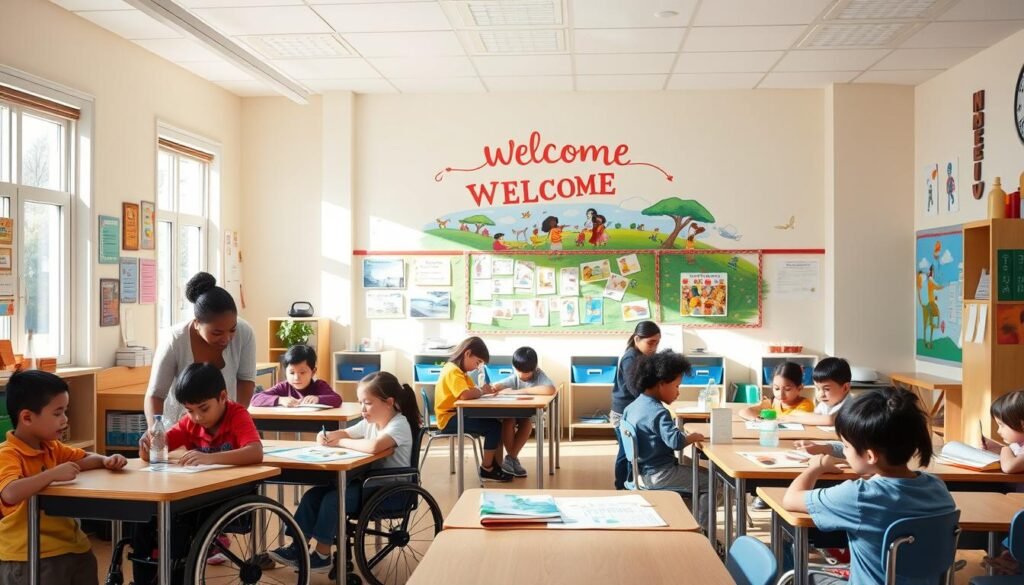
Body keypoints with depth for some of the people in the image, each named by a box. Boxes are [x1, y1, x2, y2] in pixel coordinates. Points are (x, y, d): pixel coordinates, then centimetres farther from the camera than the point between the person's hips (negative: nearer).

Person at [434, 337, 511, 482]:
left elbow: (471, 390, 12)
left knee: (494, 422, 4)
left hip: (457, 415, 10)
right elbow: (465, 395, -34)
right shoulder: (453, 372, -20)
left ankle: (492, 463, 12)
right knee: (494, 426, -16)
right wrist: (482, 391, -17)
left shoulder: (458, 370, 14)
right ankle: (486, 469, -4)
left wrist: (483, 390, -8)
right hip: (449, 419, -10)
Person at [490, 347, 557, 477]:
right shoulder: (514, 378, -11)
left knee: (527, 422, -34)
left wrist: (520, 391, -39)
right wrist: (495, 388, -41)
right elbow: (495, 386, -14)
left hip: (531, 413, -2)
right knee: (508, 421, -30)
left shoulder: (539, 375, -21)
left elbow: (550, 390, -43)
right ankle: (513, 458, -17)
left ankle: (510, 457, -19)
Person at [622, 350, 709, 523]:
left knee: (699, 474, 25)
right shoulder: (658, 412, -22)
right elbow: (676, 441, -33)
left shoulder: (633, 406, 6)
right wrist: (694, 437, -12)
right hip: (659, 475, -10)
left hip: (643, 471, 10)